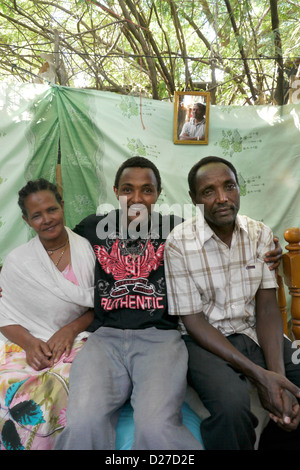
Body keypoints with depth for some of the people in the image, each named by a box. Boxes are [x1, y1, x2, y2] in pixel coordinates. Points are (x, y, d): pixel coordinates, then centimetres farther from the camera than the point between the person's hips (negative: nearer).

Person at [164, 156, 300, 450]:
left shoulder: (260, 235, 0)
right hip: (205, 338, -4)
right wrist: (258, 374, -19)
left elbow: (267, 308, -2)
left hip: (254, 332, 5)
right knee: (232, 403, -32)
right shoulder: (179, 243, -13)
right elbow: (193, 321, -12)